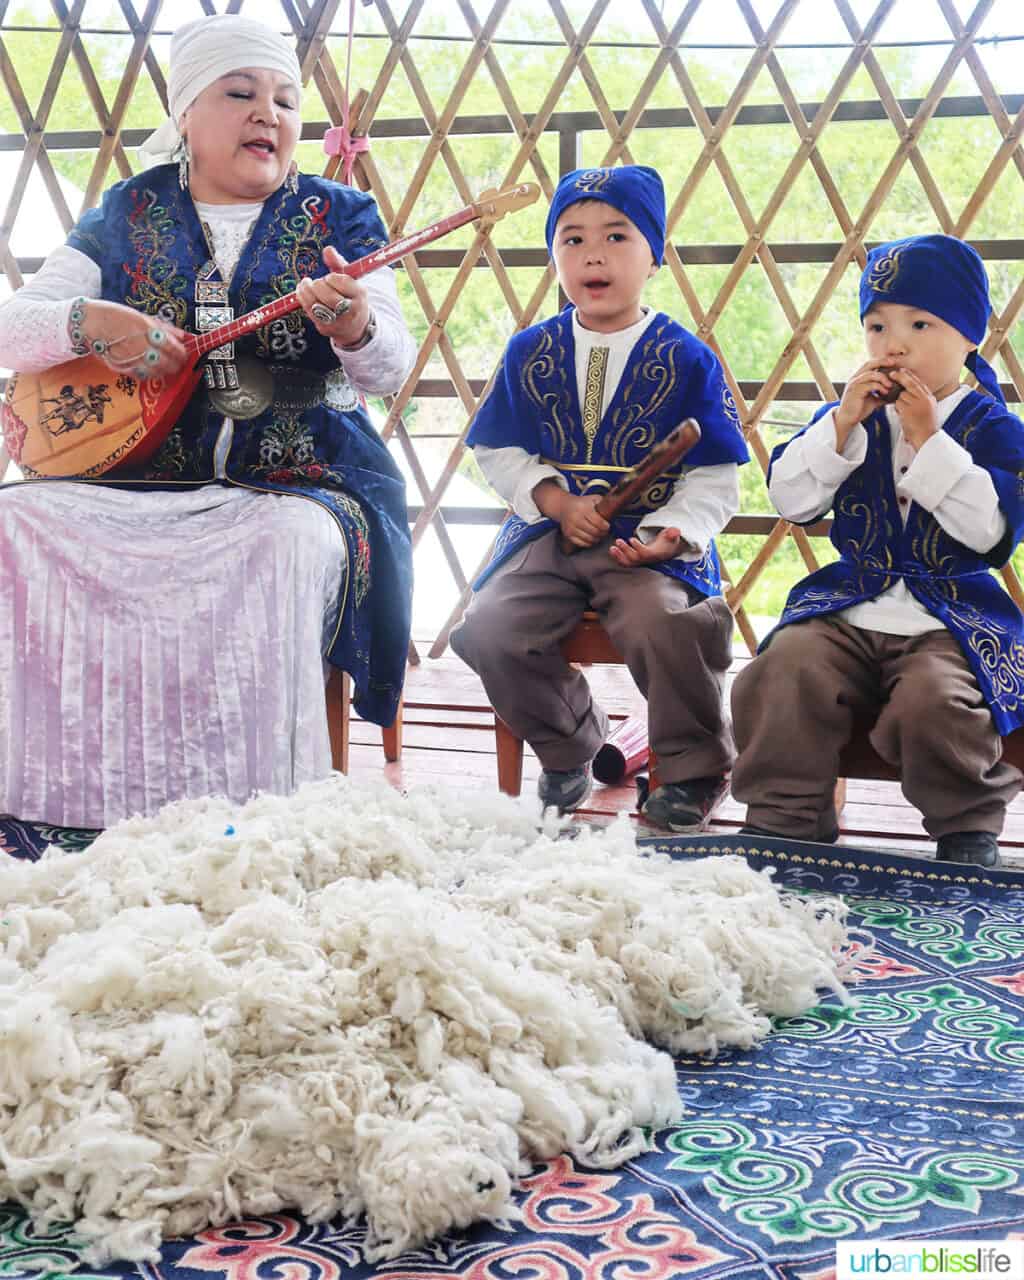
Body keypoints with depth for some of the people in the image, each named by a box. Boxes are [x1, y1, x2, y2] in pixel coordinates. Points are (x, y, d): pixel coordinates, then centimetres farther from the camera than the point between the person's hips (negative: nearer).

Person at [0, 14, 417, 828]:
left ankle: (259, 806, -27)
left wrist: (353, 324, -29)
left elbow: (389, 373, -4)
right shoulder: (127, 214, 13)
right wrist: (91, 324, -15)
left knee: (293, 543, -36)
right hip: (141, 476, 2)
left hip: (300, 479, -2)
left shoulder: (339, 218, 8)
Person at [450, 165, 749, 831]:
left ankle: (695, 770, -5)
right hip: (552, 533, 4)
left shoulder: (687, 358, 0)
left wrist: (671, 530, -18)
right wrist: (555, 500, -6)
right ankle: (568, 746, 12)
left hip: (652, 540, -3)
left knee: (662, 624, -33)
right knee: (489, 629, -18)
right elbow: (500, 451, 11)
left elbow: (715, 476, 0)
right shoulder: (531, 352, 9)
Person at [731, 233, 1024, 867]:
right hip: (849, 607, 3)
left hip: (951, 619, -3)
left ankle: (969, 827, -7)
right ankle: (785, 821, -9)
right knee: (785, 674, -26)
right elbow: (790, 498, 3)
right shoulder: (851, 418, 14)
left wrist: (928, 439, -15)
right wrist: (841, 424, -9)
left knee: (932, 699, -33)